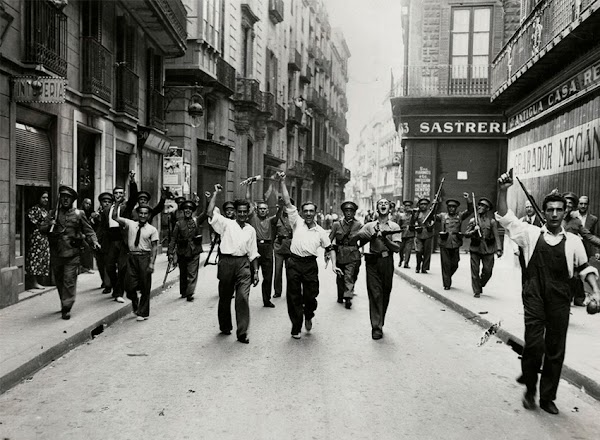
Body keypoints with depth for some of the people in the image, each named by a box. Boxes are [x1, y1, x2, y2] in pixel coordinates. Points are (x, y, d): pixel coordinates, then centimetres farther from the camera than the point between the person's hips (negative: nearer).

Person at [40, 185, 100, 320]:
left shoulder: (78, 214, 4)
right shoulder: (54, 213, 11)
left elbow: (88, 231, 4)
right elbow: (41, 228, 10)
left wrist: (94, 241, -12)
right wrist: (49, 225, -12)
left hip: (72, 254, -3)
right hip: (56, 254, 3)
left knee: (69, 281, -8)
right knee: (59, 281, 14)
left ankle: (66, 308, -3)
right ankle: (64, 304, 31)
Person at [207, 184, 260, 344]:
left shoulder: (251, 230, 13)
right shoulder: (226, 224, 3)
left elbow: (253, 253, 16)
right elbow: (210, 213, -12)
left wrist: (256, 272, 10)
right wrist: (215, 193, -9)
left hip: (243, 264, 1)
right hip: (226, 262, -1)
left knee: (243, 297, -9)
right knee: (225, 297, 10)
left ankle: (242, 332, -3)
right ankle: (225, 327, 30)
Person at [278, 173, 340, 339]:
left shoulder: (321, 231, 9)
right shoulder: (297, 222, 6)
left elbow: (329, 249, 15)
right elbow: (287, 202, -1)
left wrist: (334, 265, 1)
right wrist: (282, 182, -8)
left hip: (310, 265, 1)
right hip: (294, 263, -1)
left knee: (311, 296, 3)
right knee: (294, 297, 4)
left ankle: (308, 316, 36)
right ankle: (296, 328, 16)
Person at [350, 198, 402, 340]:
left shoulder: (395, 227, 7)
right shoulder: (369, 226, 9)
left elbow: (397, 247, -4)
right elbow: (352, 240, 2)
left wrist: (385, 238, -19)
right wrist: (371, 235, -13)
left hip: (387, 262, 1)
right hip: (372, 262, -1)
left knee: (385, 293, 8)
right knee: (375, 293, -6)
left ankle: (380, 322, 26)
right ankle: (376, 327, -5)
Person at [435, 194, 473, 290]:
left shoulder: (460, 216, 9)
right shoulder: (442, 216, 7)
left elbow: (470, 210, 0)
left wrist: (467, 200, -14)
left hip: (455, 245, 2)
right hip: (444, 244, -1)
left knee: (454, 265, 8)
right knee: (446, 265, 0)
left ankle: (448, 277, 35)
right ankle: (446, 284, 9)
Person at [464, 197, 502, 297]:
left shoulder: (492, 221, 1)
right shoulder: (473, 220, 5)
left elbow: (496, 236, -4)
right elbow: (466, 234, 4)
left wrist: (499, 249, -14)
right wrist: (474, 231, -15)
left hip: (488, 250, -1)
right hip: (475, 249, 1)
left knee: (488, 271, 3)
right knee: (475, 271, 1)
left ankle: (480, 285, 30)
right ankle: (476, 291, 13)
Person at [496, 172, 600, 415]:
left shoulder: (573, 240, 9)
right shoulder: (532, 233, 5)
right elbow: (506, 217, -1)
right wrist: (502, 191, -13)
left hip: (560, 298, 2)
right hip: (535, 295, -2)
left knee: (556, 349, 6)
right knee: (534, 343, -10)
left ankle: (547, 397, 21)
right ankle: (529, 388, 15)